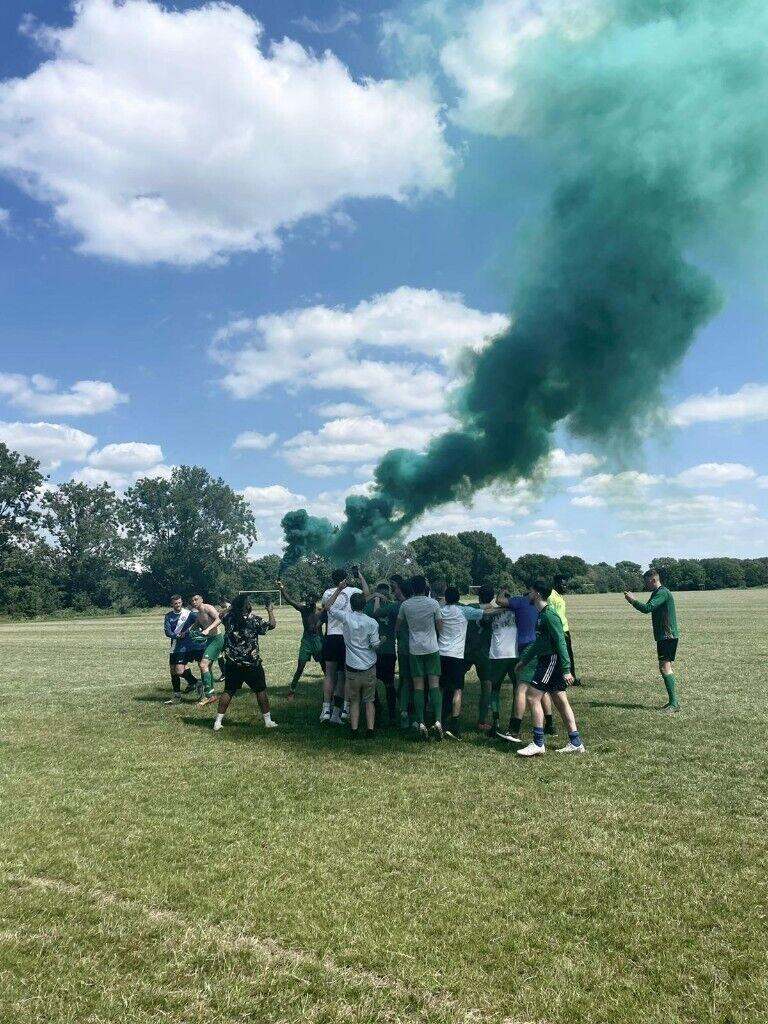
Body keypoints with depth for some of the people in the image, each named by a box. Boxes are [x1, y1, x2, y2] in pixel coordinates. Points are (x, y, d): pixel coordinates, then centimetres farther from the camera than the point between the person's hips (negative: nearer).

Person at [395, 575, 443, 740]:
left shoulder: (405, 604, -2)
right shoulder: (433, 603, -6)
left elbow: (398, 625, 12)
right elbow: (439, 627, 2)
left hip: (414, 650, 1)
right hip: (432, 648, -1)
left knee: (418, 687, 3)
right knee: (434, 685, -1)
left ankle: (420, 723, 0)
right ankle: (437, 721, -12)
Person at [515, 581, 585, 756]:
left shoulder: (549, 615, -15)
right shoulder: (541, 615, 16)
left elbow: (560, 642, -20)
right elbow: (538, 642, 26)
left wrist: (566, 669, -23)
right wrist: (524, 661, 30)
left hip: (552, 660, -10)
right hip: (546, 661, 10)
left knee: (533, 696, -10)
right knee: (560, 701, 10)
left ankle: (538, 744, -6)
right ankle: (575, 743, 15)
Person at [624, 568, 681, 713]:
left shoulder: (662, 593, -16)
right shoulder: (657, 593, 17)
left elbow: (647, 608, -26)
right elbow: (648, 608, 20)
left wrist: (633, 600, -14)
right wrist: (634, 600, 8)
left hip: (668, 636, -10)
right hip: (663, 636, 10)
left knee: (665, 668, -12)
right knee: (666, 668, 13)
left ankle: (674, 704, -11)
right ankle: (673, 701, 19)